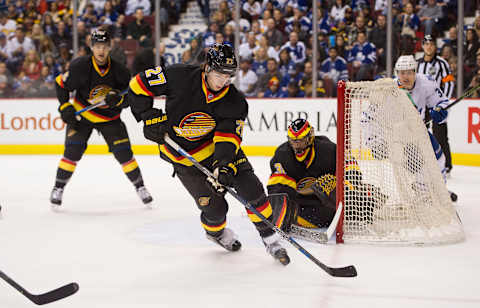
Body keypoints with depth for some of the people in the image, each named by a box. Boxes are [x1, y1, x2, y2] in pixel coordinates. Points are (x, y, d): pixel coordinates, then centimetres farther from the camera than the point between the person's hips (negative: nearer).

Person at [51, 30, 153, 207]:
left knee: (123, 151, -5)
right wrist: (65, 108, -12)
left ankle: (140, 186, 11)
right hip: (81, 113, -1)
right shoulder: (80, 67, -19)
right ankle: (58, 188, 3)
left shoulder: (119, 71, -15)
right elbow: (61, 83, -5)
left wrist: (118, 100, -28)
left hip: (109, 117, 1)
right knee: (73, 150, -13)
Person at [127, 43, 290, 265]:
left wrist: (224, 165, -39)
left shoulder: (235, 102, -16)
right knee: (214, 206, -5)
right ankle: (215, 231, 32)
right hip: (183, 155, -2)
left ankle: (270, 237, 3)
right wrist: (150, 117, -20)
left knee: (250, 187, -14)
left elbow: (229, 137, -23)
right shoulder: (180, 78, -24)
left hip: (218, 146, 2)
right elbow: (139, 85, -14)